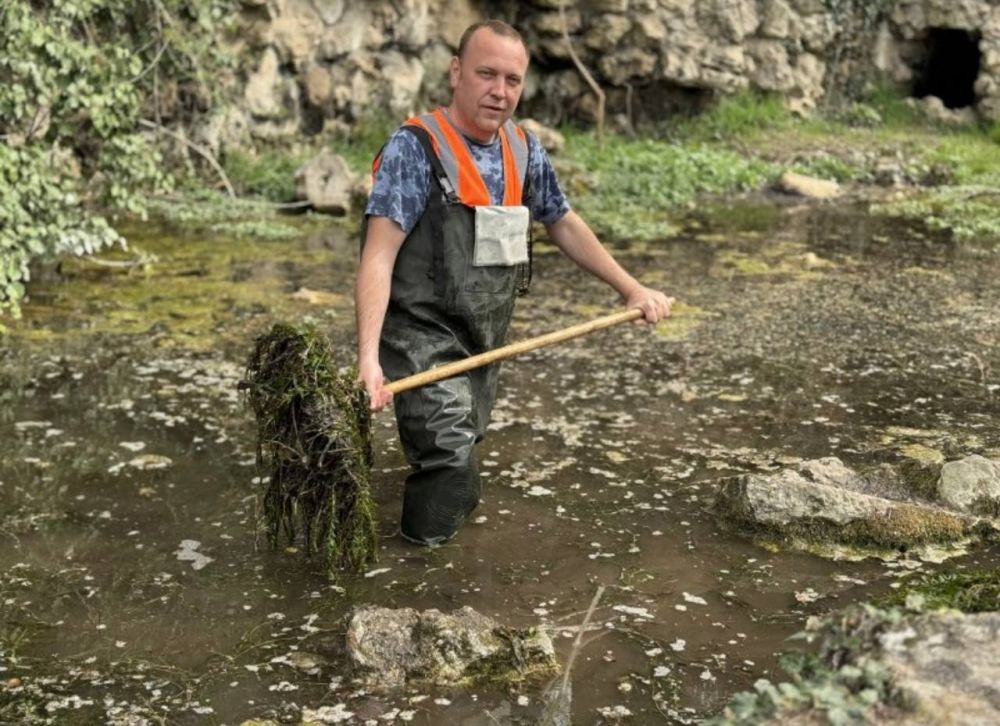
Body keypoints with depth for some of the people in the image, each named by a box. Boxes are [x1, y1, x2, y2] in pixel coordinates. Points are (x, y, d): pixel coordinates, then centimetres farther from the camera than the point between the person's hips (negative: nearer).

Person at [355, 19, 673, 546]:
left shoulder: (524, 151, 5)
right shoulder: (415, 147, -16)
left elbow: (563, 225, 19)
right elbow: (378, 256, -22)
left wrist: (631, 289, 18)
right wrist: (368, 358, -33)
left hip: (485, 339, 7)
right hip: (423, 337, -7)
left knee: (459, 447, 16)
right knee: (451, 454, -18)